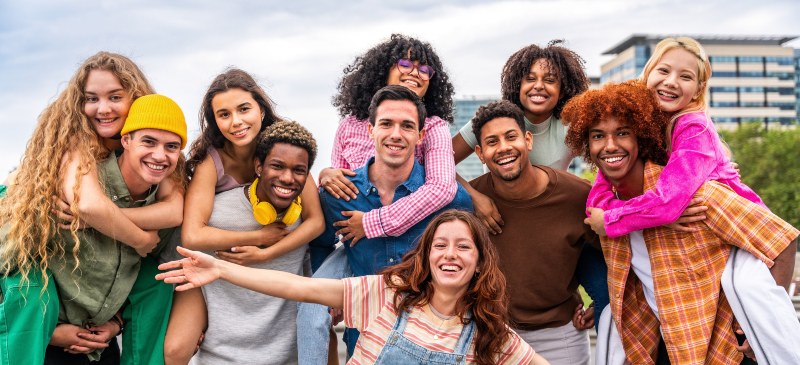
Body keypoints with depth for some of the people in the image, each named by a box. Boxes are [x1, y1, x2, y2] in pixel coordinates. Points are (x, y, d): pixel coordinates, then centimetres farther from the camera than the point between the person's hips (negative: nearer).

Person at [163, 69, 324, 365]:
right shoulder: (210, 161, -19)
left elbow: (315, 220, -16)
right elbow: (192, 236, -31)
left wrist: (263, 254, -25)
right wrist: (260, 236, -25)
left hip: (273, 263, 2)